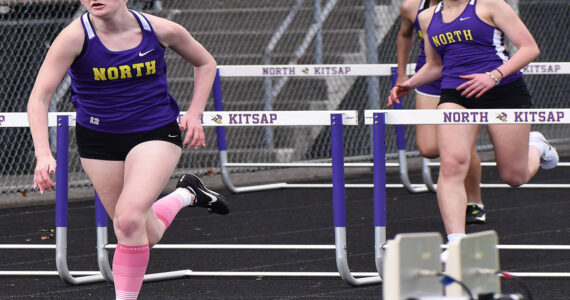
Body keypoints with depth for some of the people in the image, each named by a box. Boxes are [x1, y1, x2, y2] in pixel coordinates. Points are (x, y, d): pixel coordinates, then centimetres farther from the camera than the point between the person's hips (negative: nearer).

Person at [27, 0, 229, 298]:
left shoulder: (160, 30, -11)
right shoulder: (75, 36, -18)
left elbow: (205, 63, 9)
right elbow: (39, 98, -24)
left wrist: (194, 114, -3)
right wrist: (43, 155, -37)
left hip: (156, 133, -1)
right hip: (98, 140, 1)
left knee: (129, 220, -24)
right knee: (146, 235, 10)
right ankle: (185, 194, 40)